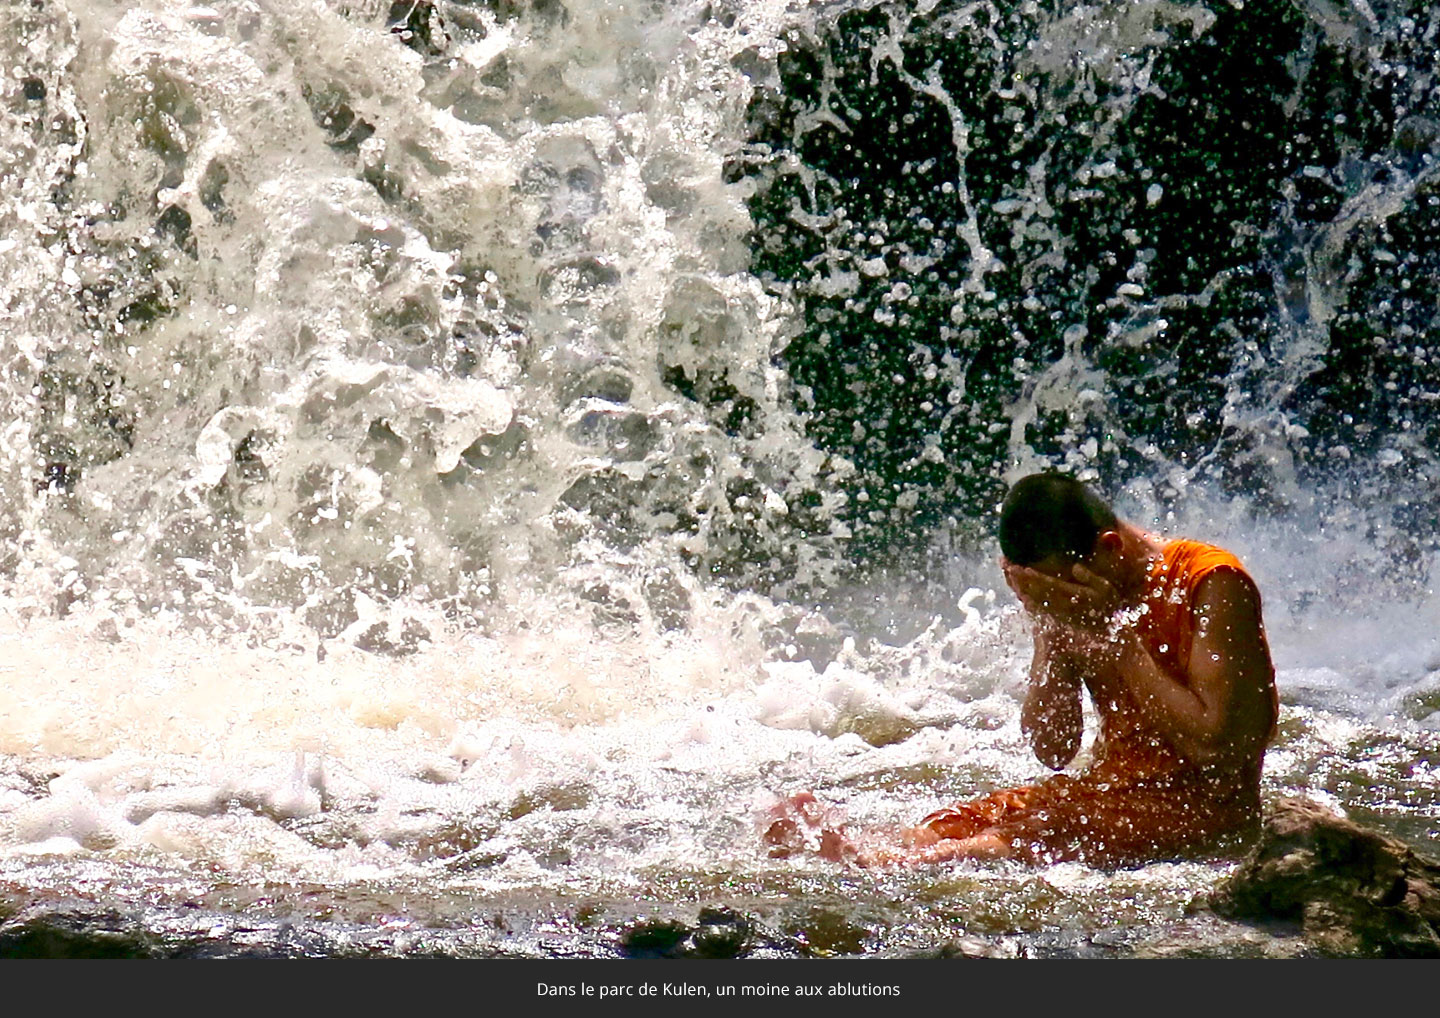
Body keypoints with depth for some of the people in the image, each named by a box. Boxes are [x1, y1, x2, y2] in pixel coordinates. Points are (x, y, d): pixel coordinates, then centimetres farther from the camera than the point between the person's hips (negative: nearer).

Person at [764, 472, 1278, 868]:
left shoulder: (1213, 586, -13)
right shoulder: (1066, 598, 6)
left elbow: (1215, 745, -21)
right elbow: (1052, 748, 7)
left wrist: (1119, 635, -19)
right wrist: (1053, 634, -7)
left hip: (1204, 807, -6)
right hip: (1107, 789, 7)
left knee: (1052, 832, -32)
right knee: (960, 822, -18)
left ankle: (889, 862, -49)